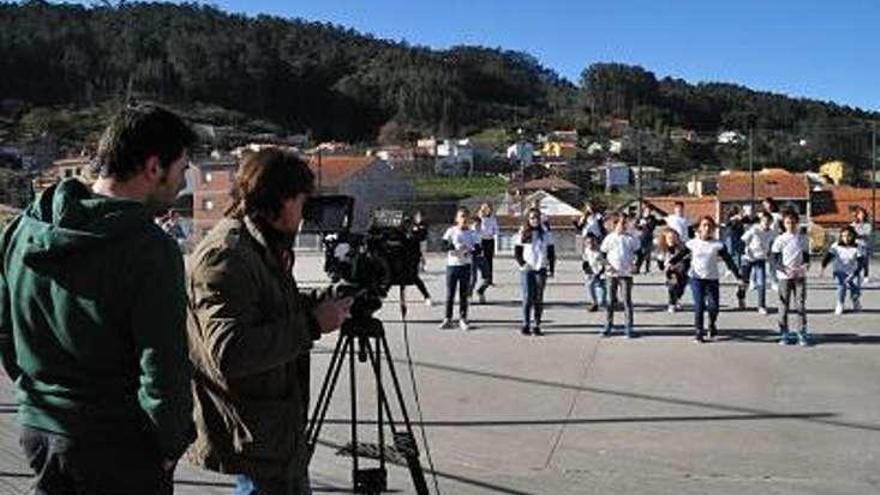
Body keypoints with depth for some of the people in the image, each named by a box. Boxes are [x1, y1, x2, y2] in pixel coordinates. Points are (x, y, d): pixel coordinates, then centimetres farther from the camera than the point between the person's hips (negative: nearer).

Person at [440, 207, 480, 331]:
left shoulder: (472, 233, 4)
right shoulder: (451, 231, 0)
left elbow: (477, 247, -2)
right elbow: (444, 244, -7)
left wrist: (471, 250, -24)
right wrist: (452, 247, -27)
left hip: (465, 266, 1)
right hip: (452, 265, -1)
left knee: (464, 294, 6)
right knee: (450, 294, 3)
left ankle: (463, 319, 15)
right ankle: (448, 319, 11)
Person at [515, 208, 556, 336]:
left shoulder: (545, 234, 6)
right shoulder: (523, 234, 4)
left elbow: (551, 253, 9)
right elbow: (517, 252, 6)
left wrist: (551, 268, 3)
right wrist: (522, 264, -8)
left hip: (541, 269, 1)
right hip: (527, 270, -1)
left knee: (538, 298, 2)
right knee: (527, 298, -4)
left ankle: (537, 326, 7)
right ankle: (526, 325, 3)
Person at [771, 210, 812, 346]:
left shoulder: (803, 239, 7)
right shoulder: (780, 240, -1)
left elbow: (806, 256, 13)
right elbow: (775, 260, -3)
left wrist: (805, 265, -10)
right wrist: (785, 269, -17)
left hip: (800, 275, 2)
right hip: (784, 277, -2)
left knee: (801, 304, -1)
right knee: (784, 305, 2)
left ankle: (802, 332, 5)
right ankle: (784, 333, 9)